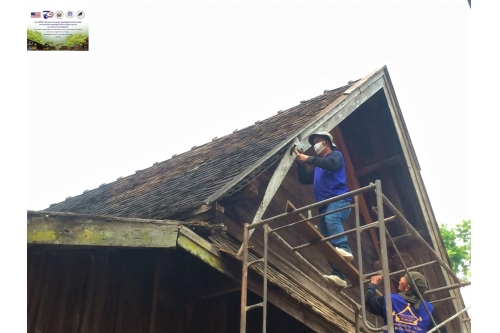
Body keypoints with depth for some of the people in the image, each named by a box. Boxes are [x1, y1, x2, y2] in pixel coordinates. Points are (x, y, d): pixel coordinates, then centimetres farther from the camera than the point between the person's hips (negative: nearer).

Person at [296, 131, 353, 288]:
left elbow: (332, 164, -15)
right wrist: (301, 162, 17)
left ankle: (344, 248, -55)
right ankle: (339, 276, -7)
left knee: (331, 219, -40)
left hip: (339, 199, -8)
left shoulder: (336, 155, 9)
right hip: (325, 205, 8)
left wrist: (309, 159, -10)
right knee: (328, 245, -3)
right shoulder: (318, 166, 31)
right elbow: (304, 179, 30)